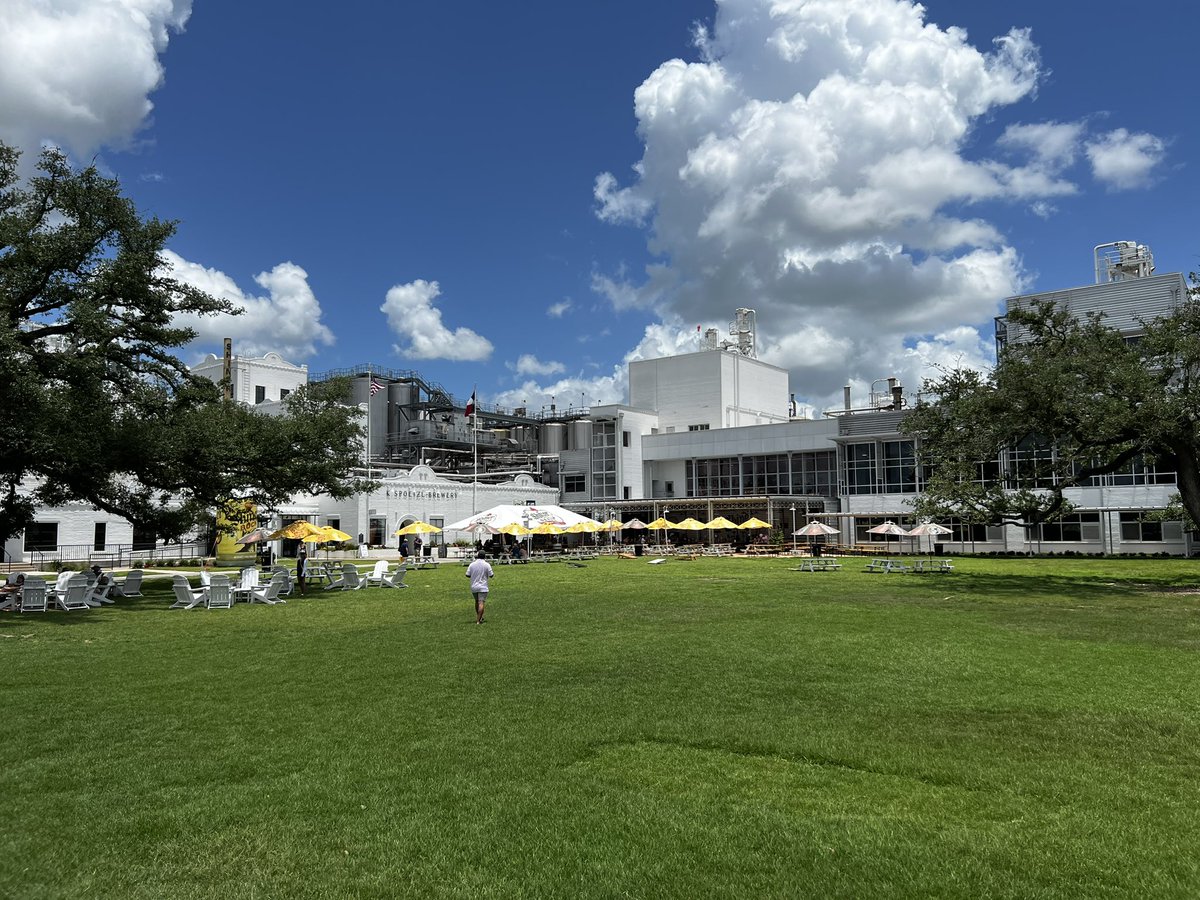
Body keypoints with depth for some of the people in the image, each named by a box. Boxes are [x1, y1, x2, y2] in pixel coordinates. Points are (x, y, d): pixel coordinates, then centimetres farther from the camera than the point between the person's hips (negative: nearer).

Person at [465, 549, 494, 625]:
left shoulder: (472, 564, 1)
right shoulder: (487, 565, -7)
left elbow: (467, 575, 3)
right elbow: (491, 575, -4)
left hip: (473, 587, 4)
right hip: (482, 587, -4)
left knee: (477, 602, 21)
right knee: (481, 603, -7)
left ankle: (478, 617, 34)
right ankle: (478, 620, -12)